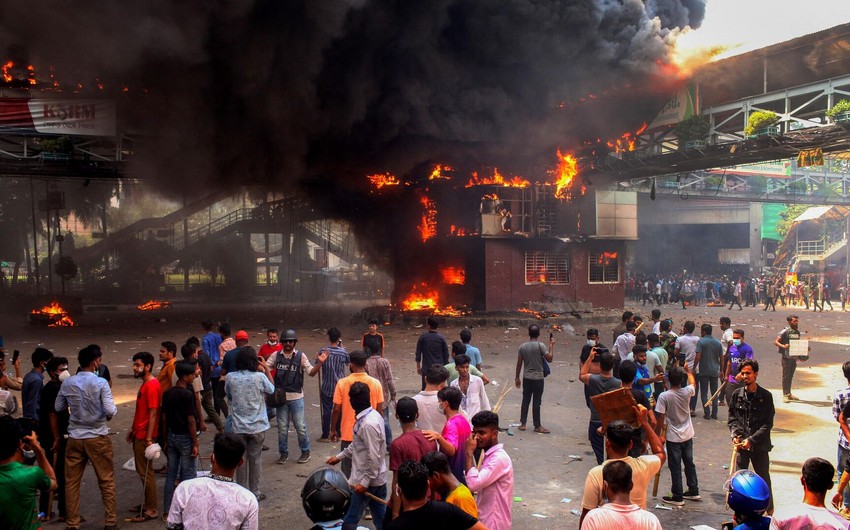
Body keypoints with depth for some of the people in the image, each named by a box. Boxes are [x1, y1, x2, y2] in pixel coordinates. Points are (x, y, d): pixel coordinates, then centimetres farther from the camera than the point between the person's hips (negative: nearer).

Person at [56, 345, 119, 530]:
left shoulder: (67, 383, -1)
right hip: (98, 437, -3)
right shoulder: (101, 383, -14)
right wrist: (110, 414, 2)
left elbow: (58, 407, 10)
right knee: (106, 481, 9)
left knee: (72, 482, 12)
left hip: (74, 437, 3)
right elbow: (111, 411, -19)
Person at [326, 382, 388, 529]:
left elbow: (374, 457, -25)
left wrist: (364, 482, -20)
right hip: (377, 478, 9)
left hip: (367, 480, -9)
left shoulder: (368, 424, -26)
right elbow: (357, 444, 17)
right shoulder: (373, 414, 4)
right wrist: (340, 456, 21)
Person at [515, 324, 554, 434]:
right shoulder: (540, 345, -13)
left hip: (526, 378, 4)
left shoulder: (523, 346, 1)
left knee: (525, 400, 11)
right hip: (538, 378, -4)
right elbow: (549, 358, -13)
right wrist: (551, 345, -2)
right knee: (536, 402, 2)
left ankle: (522, 424, 15)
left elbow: (519, 363, 4)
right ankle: (537, 426, 8)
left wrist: (517, 378, 13)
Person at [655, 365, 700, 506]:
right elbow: (692, 382, 16)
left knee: (675, 467, 4)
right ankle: (694, 491, 31)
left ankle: (677, 497, 11)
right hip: (687, 435, 5)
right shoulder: (687, 392, -10)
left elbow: (660, 419, -17)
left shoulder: (664, 396, -21)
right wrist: (688, 371, 34)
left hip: (673, 437, -5)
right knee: (689, 463, 20)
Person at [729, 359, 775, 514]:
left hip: (760, 445, -2)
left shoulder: (765, 396, -7)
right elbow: (732, 417, 9)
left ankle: (769, 509, 27)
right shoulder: (737, 395, 2)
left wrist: (751, 440, -14)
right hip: (742, 444, 2)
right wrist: (735, 435, -8)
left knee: (764, 478, 10)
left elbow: (768, 423, -7)